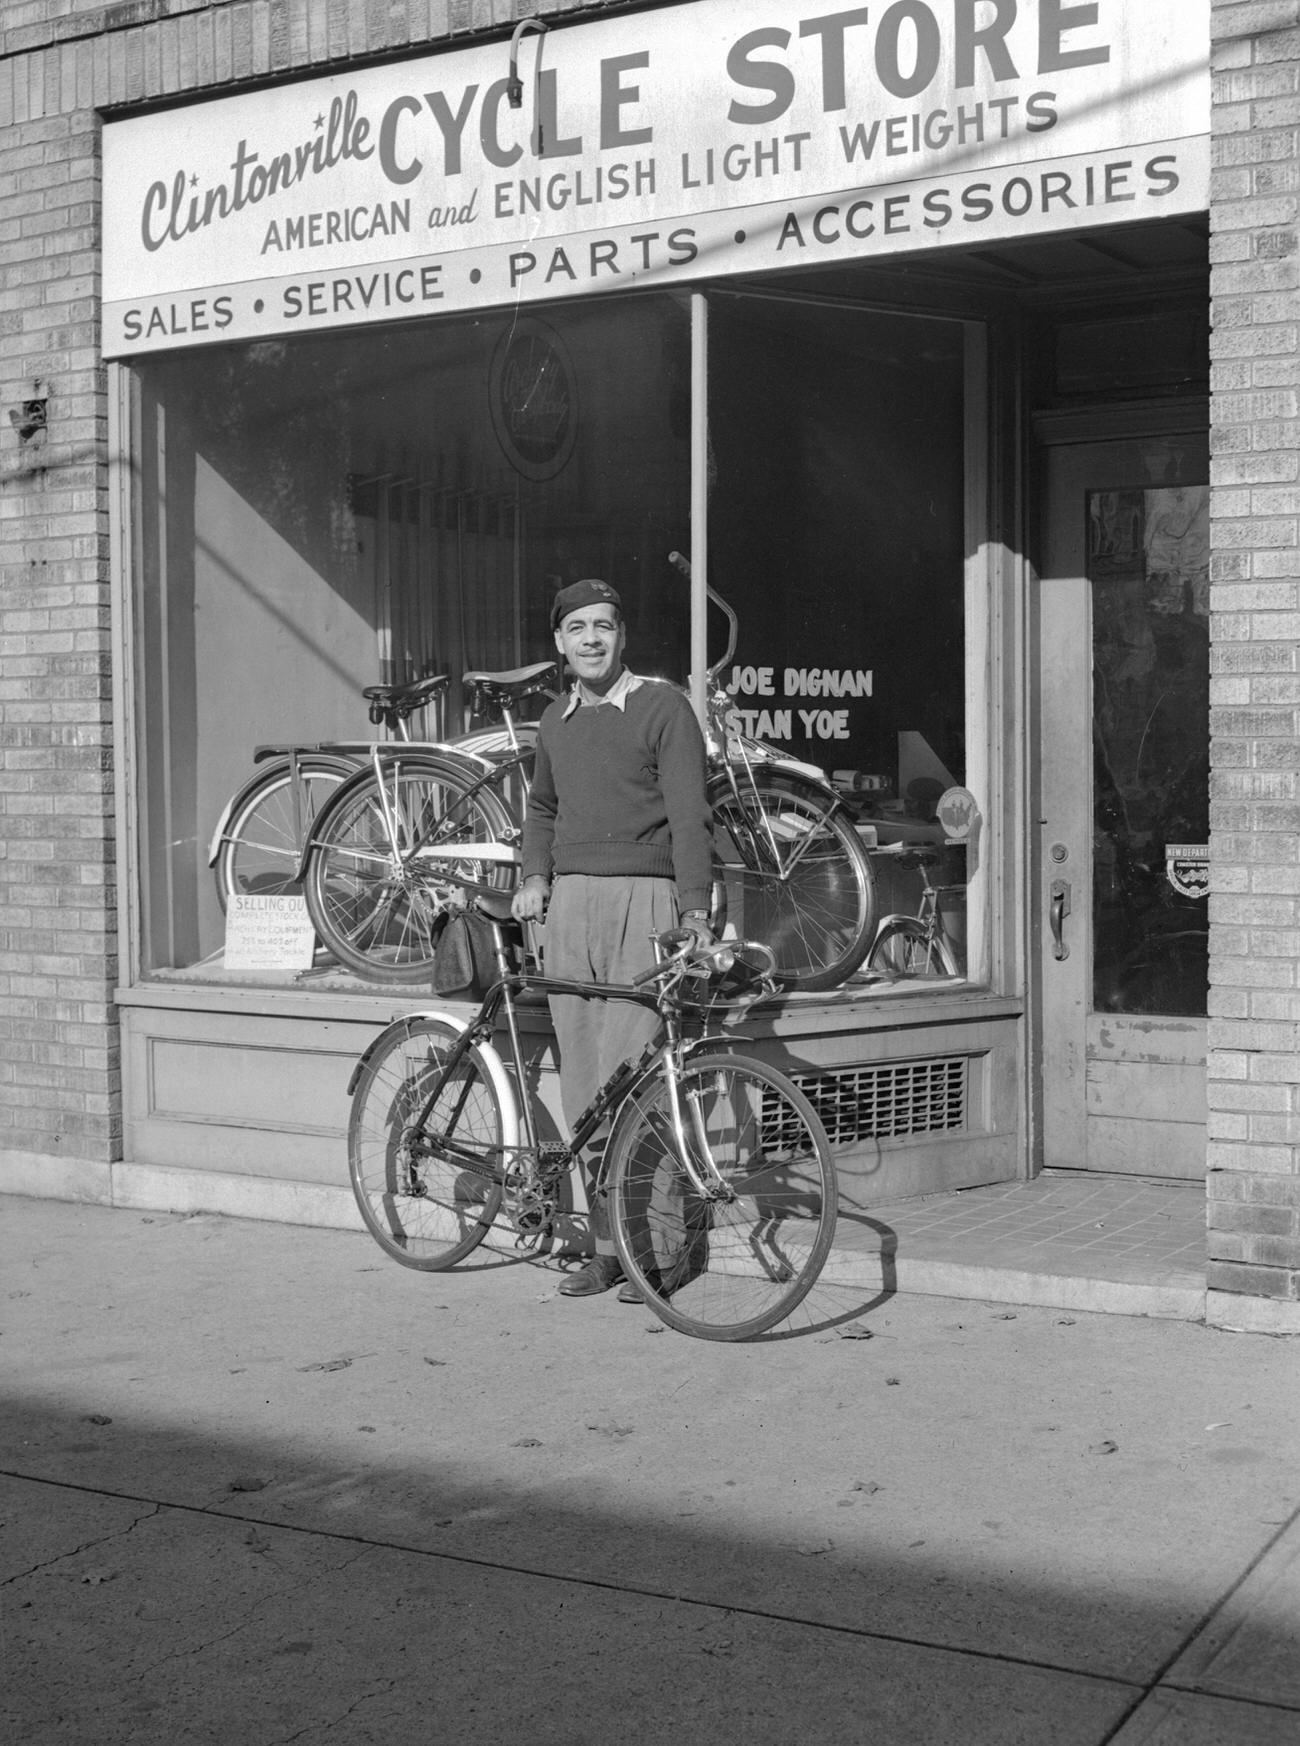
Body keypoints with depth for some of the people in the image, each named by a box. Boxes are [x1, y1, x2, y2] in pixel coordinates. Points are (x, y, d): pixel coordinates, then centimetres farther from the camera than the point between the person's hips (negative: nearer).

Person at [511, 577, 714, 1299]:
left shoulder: (662, 706, -1)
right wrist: (535, 878, 15)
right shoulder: (556, 719, 17)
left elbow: (689, 814, -7)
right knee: (582, 1081, 4)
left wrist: (694, 913, -16)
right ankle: (604, 1245, 11)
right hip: (570, 903, 6)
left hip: (642, 899, -6)